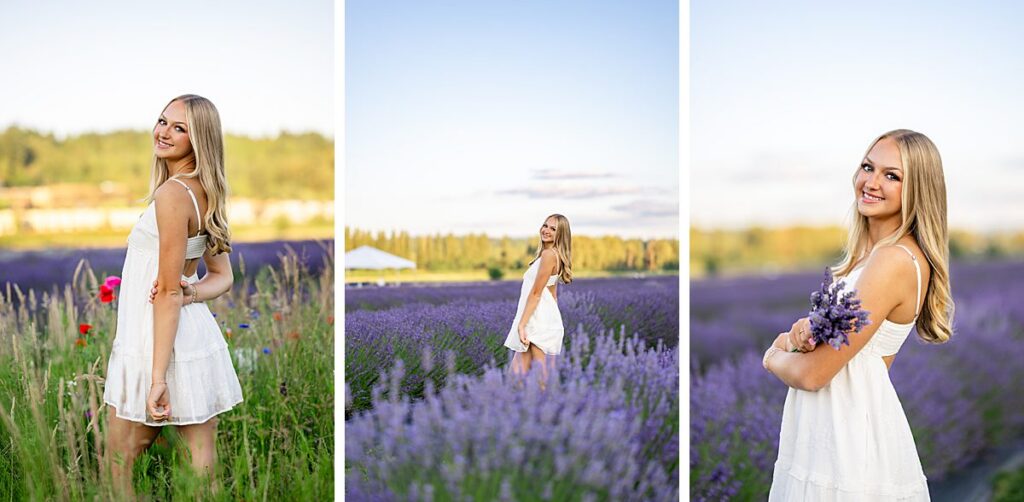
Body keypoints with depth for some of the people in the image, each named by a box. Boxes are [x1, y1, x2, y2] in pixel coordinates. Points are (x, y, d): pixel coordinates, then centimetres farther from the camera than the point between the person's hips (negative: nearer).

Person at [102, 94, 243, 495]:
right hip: (200, 340, 8)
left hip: (157, 344, -8)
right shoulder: (205, 194, 11)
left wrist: (158, 377, -18)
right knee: (204, 471, 11)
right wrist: (192, 292, -6)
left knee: (118, 473, 7)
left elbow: (168, 291, -18)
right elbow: (223, 277, 16)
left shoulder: (172, 193, -15)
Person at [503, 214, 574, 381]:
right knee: (516, 373, 6)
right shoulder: (556, 255, 19)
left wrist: (522, 324, -17)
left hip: (539, 322, -10)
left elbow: (536, 293, -16)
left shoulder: (549, 254, -11)